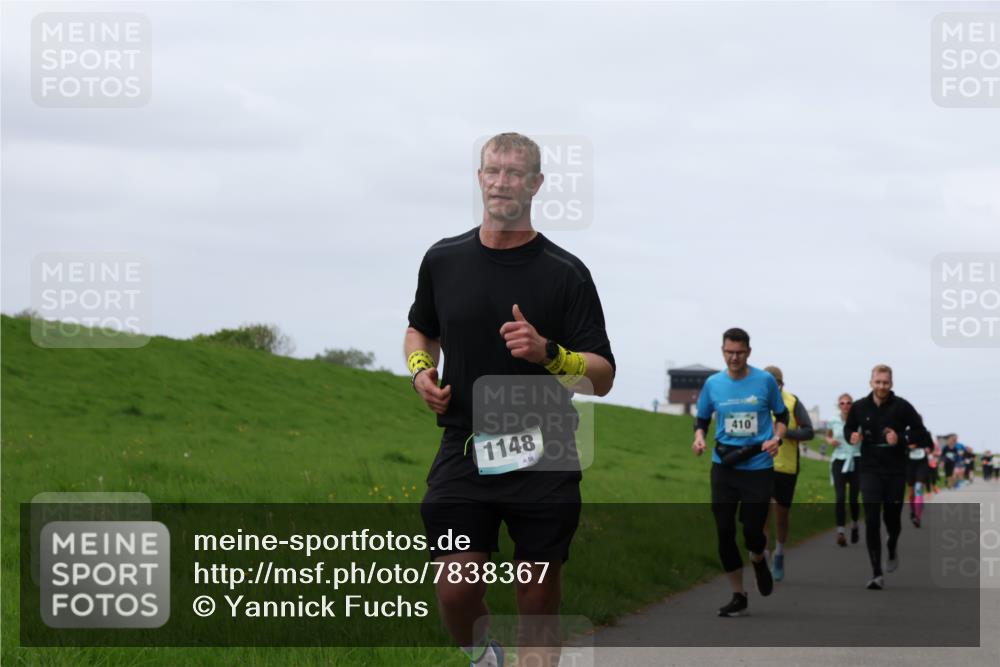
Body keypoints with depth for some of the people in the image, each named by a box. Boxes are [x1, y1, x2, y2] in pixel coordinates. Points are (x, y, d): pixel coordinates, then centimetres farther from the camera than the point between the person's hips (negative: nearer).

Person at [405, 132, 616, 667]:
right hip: (463, 450, 2)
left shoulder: (566, 273, -3)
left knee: (538, 601, 1)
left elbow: (602, 376, -4)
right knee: (456, 592, -6)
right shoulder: (443, 259, 6)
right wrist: (422, 371, 4)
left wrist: (548, 352, -22)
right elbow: (420, 329, 25)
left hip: (543, 457, -2)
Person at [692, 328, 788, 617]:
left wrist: (776, 438, -10)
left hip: (758, 466, -2)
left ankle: (759, 560, 34)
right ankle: (738, 596, 11)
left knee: (752, 531, -5)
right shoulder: (713, 384, 2)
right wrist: (699, 438, -8)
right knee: (724, 532, -3)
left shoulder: (765, 381, -3)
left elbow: (781, 415, 8)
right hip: (723, 466, 2)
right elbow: (702, 418, 13)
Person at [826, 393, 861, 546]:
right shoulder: (833, 422, 3)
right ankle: (840, 531, -14)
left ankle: (854, 525, 30)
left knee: (853, 498, 2)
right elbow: (828, 436, 21)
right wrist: (830, 441, -1)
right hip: (839, 461, 1)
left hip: (856, 461, -1)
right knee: (840, 497, -14)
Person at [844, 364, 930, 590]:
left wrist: (900, 438, -20)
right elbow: (849, 428, 18)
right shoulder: (859, 407, 1)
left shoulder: (902, 406, -7)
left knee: (892, 517, 9)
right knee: (871, 520, -9)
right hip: (870, 469, 1)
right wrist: (851, 436, -6)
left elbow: (921, 433, -3)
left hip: (895, 470, -1)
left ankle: (892, 546, 46)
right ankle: (877, 574, -8)